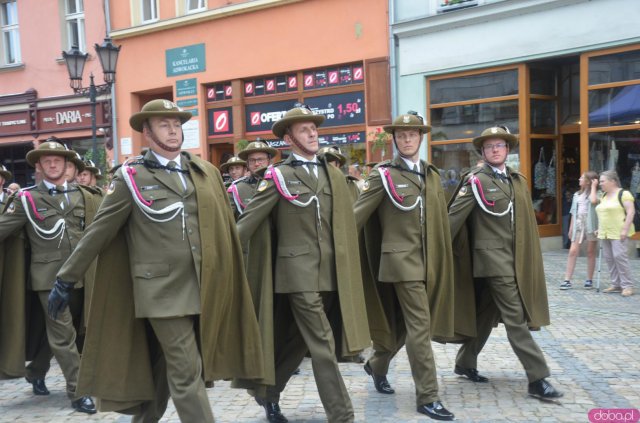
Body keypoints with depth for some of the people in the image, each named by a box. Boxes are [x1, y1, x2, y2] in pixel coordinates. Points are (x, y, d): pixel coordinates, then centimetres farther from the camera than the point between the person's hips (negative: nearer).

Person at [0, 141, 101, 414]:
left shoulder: (84, 196, 9)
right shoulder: (27, 198, 0)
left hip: (78, 275, 4)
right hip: (48, 276, -4)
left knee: (54, 331, 19)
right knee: (64, 334, -4)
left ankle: (36, 372, 42)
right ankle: (77, 392, 5)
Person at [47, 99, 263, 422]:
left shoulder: (206, 173, 9)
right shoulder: (131, 176, -3)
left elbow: (224, 229, 14)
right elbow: (97, 232, -1)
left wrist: (225, 282, 17)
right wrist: (66, 279, 1)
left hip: (202, 288, 5)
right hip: (162, 289, -4)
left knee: (164, 369, 17)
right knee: (186, 372, -4)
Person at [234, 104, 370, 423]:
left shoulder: (333, 175, 12)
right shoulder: (278, 176, -3)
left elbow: (344, 223, 15)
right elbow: (249, 220, -4)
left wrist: (345, 266, 12)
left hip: (330, 273, 6)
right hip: (298, 271, -5)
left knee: (298, 339, 16)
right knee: (322, 345, -6)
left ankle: (268, 391, 36)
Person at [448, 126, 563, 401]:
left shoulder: (518, 181, 13)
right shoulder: (476, 181, -8)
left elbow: (525, 221, 16)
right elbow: (454, 216, -8)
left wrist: (528, 256, 13)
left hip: (515, 257, 7)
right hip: (491, 257, -7)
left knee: (486, 314, 15)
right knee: (515, 318, -9)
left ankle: (465, 364, 29)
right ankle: (537, 379, -6)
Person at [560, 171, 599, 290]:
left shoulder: (595, 193, -2)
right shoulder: (577, 194, 15)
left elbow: (593, 201, -26)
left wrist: (594, 186, -14)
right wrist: (571, 228, 13)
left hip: (590, 225, -5)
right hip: (578, 225, 5)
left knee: (590, 252, 4)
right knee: (572, 252, -3)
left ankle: (589, 280, 14)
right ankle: (567, 280, -4)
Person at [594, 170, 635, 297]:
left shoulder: (623, 194, -8)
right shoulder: (604, 196, 17)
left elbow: (631, 211, -14)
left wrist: (625, 229, -20)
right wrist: (600, 229, 17)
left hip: (618, 233, -8)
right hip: (605, 233, 8)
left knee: (619, 257, -13)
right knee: (609, 258, 7)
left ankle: (627, 285, -5)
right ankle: (616, 284, 14)